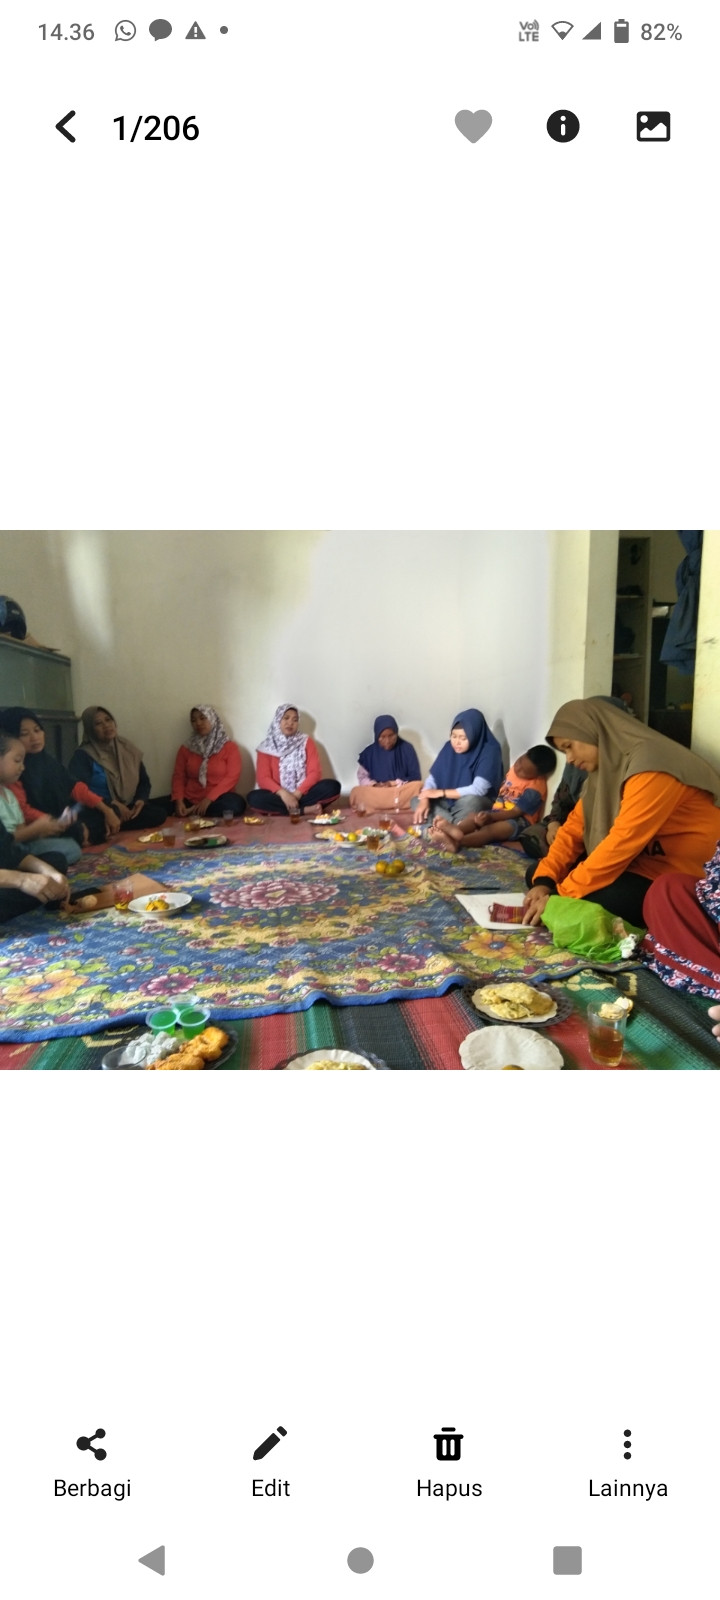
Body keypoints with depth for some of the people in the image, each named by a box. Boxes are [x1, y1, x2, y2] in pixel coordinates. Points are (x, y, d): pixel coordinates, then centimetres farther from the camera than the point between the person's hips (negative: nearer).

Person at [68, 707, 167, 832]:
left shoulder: (129, 750, 12)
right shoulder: (83, 756, -3)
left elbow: (144, 781, 17)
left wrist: (141, 800, -6)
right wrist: (113, 804, -23)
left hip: (129, 808, 6)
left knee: (159, 813, -24)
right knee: (113, 814, -42)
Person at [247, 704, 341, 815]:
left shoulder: (307, 742, 9)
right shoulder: (267, 747, 5)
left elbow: (314, 773, -2)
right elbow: (263, 778, -5)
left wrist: (298, 793, -18)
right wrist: (283, 793, -24)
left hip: (303, 794, 0)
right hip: (279, 796, 0)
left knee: (333, 786, -24)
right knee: (254, 798, -31)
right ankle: (305, 809, -29)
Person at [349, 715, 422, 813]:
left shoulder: (407, 748, -1)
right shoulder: (369, 752, 3)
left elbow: (415, 777, -1)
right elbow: (362, 777, 7)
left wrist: (394, 783, -16)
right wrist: (374, 785, -15)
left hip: (403, 791, -1)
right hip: (376, 793, 1)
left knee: (417, 787, -33)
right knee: (356, 792, -29)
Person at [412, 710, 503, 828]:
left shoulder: (489, 751, -19)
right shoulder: (449, 747, -3)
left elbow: (478, 789, -26)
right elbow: (432, 778, -1)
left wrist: (440, 793, -22)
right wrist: (424, 800, -23)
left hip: (478, 802, -6)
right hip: (449, 801, 6)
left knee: (469, 800, -39)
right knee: (416, 801, -13)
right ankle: (456, 825, -27)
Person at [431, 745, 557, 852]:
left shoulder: (535, 789, -20)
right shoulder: (514, 770, 5)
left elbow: (516, 812, -24)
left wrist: (491, 816, -34)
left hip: (518, 820, -8)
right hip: (498, 813, 8)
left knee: (491, 829, -36)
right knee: (474, 815, -20)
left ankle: (457, 841, -58)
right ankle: (456, 830, -54)